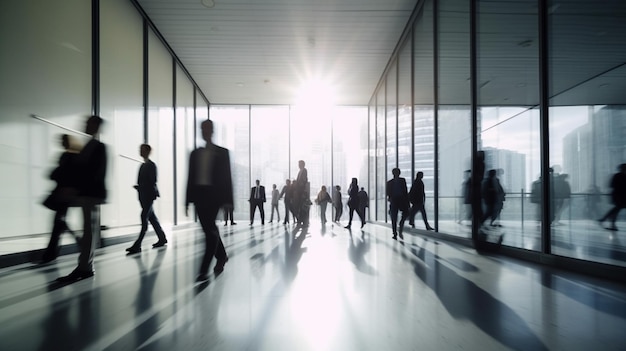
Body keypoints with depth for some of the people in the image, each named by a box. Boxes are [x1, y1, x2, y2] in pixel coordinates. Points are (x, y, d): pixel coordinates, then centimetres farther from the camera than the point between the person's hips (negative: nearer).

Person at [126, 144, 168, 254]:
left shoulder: (151, 165, -8)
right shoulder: (143, 165, 17)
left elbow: (152, 181, -15)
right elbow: (142, 181, 17)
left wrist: (140, 187, -19)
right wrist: (139, 187, 0)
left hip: (149, 195, -9)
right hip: (143, 196, 9)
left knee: (144, 218, -10)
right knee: (151, 217, 13)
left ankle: (137, 245, -10)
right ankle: (162, 238, 24)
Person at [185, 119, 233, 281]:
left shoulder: (222, 152, 3)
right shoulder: (195, 153, 12)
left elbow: (227, 177, -1)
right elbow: (190, 177, 12)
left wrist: (228, 200, -6)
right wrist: (188, 200, 8)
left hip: (214, 194, -4)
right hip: (199, 194, 4)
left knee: (209, 229, -8)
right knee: (210, 229, 9)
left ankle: (204, 269, -2)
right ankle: (222, 256, 31)